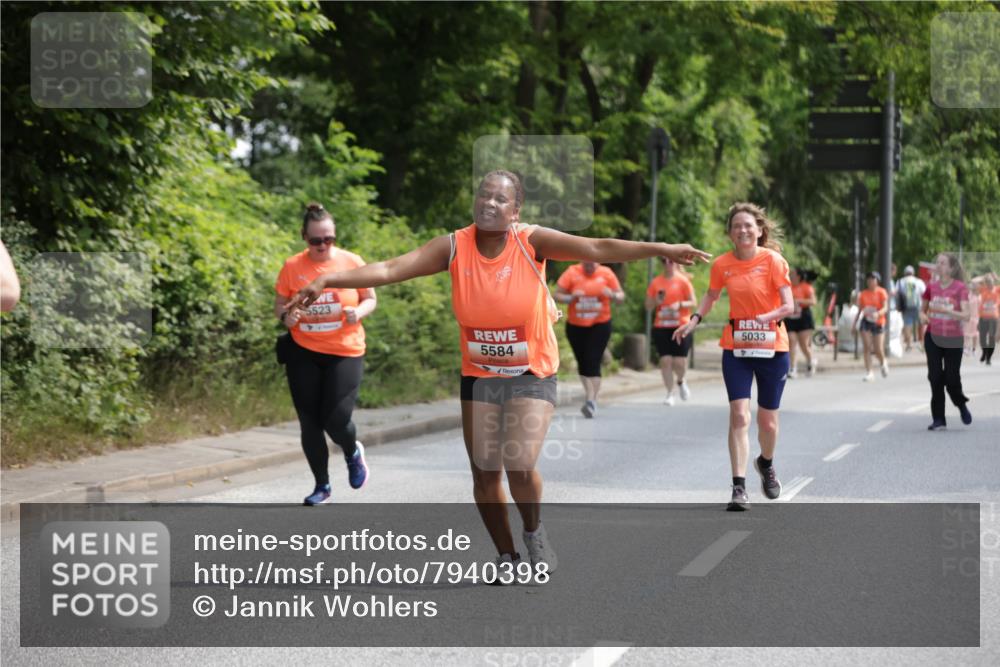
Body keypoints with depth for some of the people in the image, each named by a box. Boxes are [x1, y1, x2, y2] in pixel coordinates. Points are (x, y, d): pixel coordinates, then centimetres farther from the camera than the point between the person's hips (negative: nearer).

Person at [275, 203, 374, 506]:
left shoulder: (352, 262, -4)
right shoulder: (292, 267, -3)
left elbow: (370, 299, 6)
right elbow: (279, 304, 6)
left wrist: (358, 313, -16)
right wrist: (286, 316, -17)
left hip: (345, 353, -1)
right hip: (304, 353, 2)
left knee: (336, 420, -9)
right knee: (309, 423, 5)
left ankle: (353, 452, 28)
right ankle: (322, 485, 22)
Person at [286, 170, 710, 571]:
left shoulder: (532, 242, -16)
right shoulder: (455, 247, -12)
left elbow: (597, 249, -25)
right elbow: (391, 268, -19)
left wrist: (660, 250, -36)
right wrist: (328, 280, -30)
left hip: (533, 375, -3)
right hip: (479, 376, 3)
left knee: (519, 465, -18)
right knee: (484, 473, 7)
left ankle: (534, 533, 14)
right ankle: (507, 557, 28)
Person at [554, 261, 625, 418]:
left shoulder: (606, 273, -2)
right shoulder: (572, 273, -4)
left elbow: (621, 297, 3)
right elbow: (557, 295, -3)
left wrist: (612, 295, -19)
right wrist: (571, 298, -22)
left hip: (600, 325, -2)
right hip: (575, 326, 2)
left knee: (593, 363, -13)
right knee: (582, 362, 11)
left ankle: (592, 400, -13)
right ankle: (589, 394, 30)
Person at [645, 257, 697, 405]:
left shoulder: (683, 281, 0)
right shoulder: (656, 282, 8)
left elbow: (693, 303, 0)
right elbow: (648, 306, 12)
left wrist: (679, 304, -17)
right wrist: (656, 302, -9)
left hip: (680, 326, -2)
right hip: (661, 327, 2)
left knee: (679, 362, -7)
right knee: (665, 360, -6)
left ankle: (680, 382, 26)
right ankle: (670, 393, 6)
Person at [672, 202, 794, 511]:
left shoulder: (773, 260, -9)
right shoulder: (722, 265, 0)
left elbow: (788, 306, -11)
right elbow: (711, 295, 18)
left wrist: (766, 317, -29)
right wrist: (694, 320, 3)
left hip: (771, 347, -1)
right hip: (736, 348, 1)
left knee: (768, 420, 9)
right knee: (739, 416, -13)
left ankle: (766, 464, 41)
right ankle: (739, 488, -11)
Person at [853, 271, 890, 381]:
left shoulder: (882, 292, -5)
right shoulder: (863, 294, 4)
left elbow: (885, 308, -16)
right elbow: (859, 310, 11)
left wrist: (878, 313, -36)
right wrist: (855, 323, 7)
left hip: (878, 323, -2)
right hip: (866, 322, 2)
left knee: (878, 350, -1)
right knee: (867, 347, -9)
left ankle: (883, 363, 33)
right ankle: (869, 372, -5)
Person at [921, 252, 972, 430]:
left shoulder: (960, 287, -10)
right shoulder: (932, 287, 2)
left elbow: (966, 315, -19)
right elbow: (923, 309, 15)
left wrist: (946, 310, -33)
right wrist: (923, 316, -8)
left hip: (953, 339, -3)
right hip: (933, 337, 3)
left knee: (952, 378, -1)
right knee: (935, 378, -1)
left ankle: (961, 405, 31)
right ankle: (938, 418, 7)